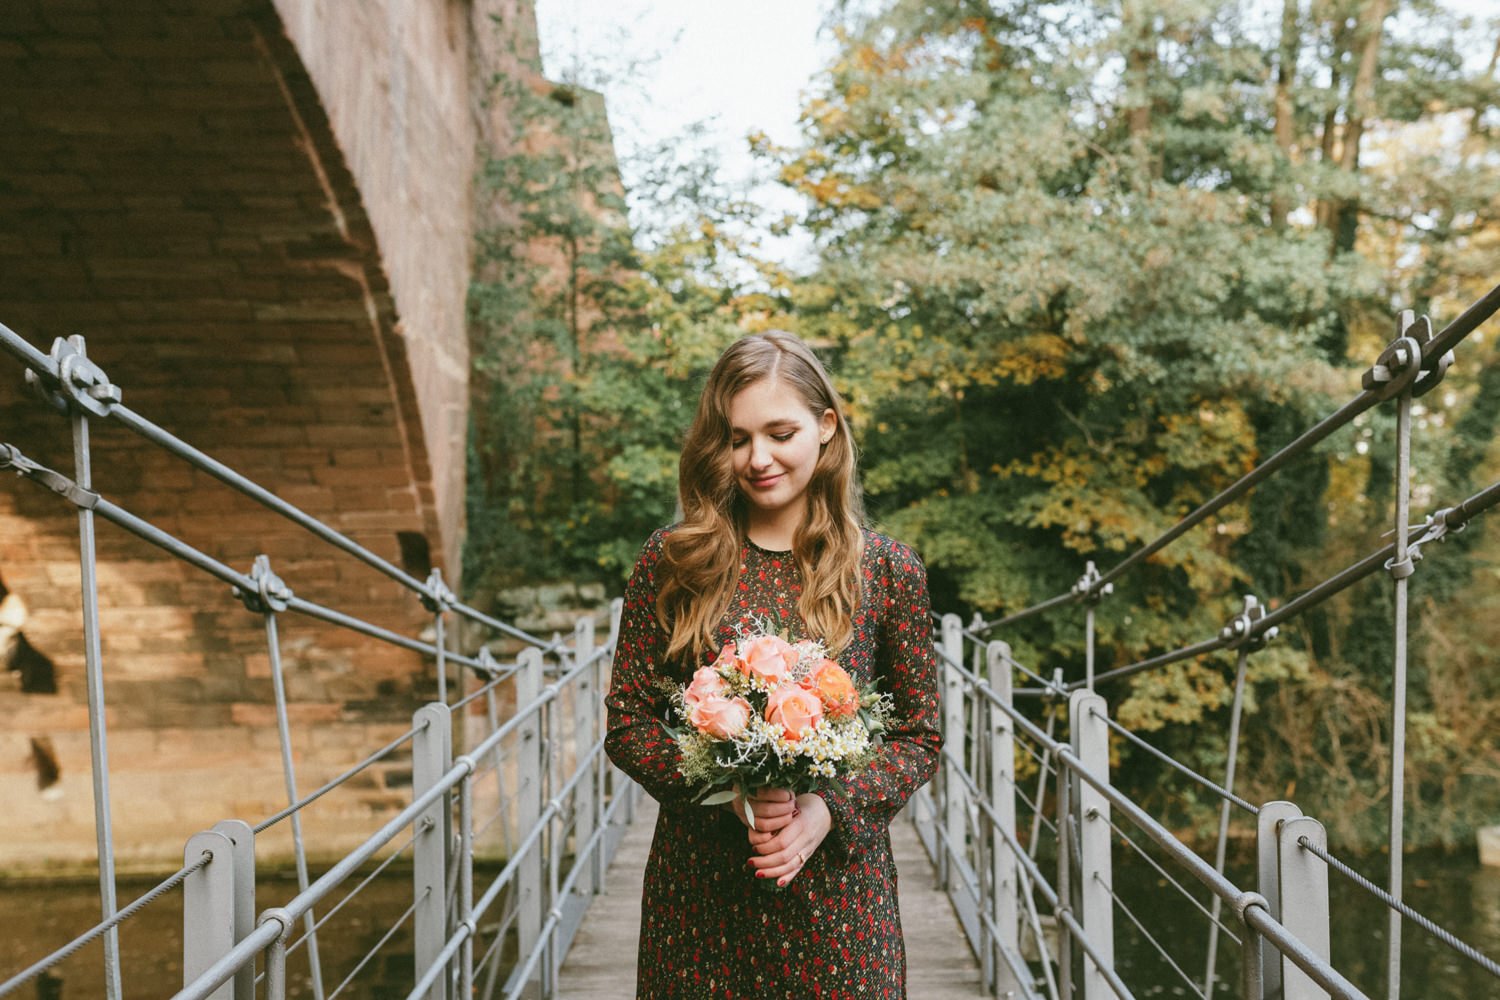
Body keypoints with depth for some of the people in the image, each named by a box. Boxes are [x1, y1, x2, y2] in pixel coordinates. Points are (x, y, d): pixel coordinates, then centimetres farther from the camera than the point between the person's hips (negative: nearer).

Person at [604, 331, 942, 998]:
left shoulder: (888, 569, -2)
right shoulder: (671, 561, -2)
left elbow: (919, 737, 2)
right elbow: (626, 724, 0)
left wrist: (831, 807, -14)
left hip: (837, 886, 0)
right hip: (697, 888, 0)